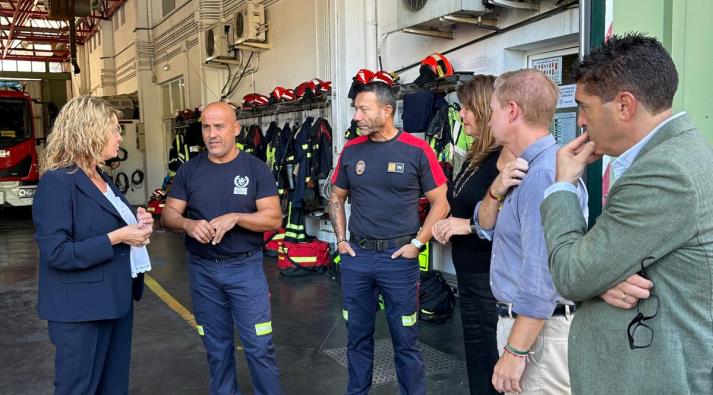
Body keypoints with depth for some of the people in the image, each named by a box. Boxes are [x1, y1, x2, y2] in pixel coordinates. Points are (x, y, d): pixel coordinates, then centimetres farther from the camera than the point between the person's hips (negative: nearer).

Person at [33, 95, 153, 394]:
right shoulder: (57, 181, -17)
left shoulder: (101, 178, 12)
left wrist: (135, 223, 2)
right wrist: (117, 238, -23)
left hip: (115, 299, 9)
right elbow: (56, 253, -22)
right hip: (81, 309, -9)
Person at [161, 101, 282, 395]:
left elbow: (274, 218, -10)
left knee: (259, 346, 2)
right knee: (216, 347, 16)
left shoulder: (256, 168, -6)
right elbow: (168, 215, 1)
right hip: (202, 270, 3)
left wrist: (235, 218, -24)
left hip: (246, 267, -2)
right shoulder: (189, 170, 2)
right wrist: (188, 224, -21)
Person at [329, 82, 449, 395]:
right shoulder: (351, 151, 4)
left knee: (405, 338, 8)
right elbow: (336, 197, 15)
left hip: (399, 256, -3)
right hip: (356, 255, 4)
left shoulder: (417, 150, -7)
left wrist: (417, 244, -8)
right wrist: (340, 239, 6)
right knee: (357, 334, 16)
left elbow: (440, 203, -3)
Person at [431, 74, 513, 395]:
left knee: (494, 357, 5)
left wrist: (469, 225, -21)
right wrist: (446, 223, 4)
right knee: (476, 351, 21)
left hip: (492, 275, -9)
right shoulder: (475, 155, 10)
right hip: (469, 272, 9)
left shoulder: (507, 154, -19)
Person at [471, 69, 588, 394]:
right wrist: (496, 191, -10)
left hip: (538, 328, -10)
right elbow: (486, 228, 10)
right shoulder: (525, 169, 7)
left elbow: (542, 279, -27)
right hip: (520, 318, 10)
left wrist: (515, 350, -23)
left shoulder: (544, 176, -25)